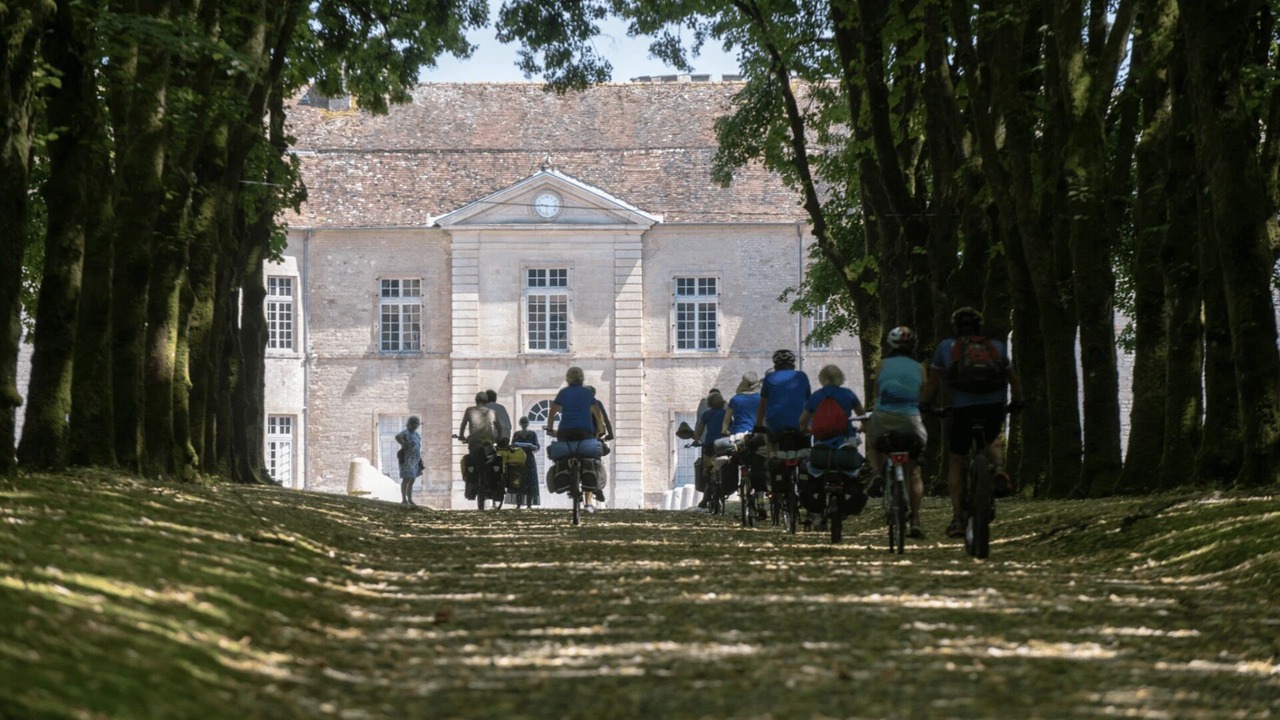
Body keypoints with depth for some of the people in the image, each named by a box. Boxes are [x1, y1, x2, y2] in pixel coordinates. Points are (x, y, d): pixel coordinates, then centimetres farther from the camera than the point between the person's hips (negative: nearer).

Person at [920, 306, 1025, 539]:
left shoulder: (945, 347, 14)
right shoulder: (997, 347, 17)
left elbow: (932, 382, 16)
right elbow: (1013, 379, 23)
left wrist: (924, 406, 26)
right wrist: (1017, 402, 36)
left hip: (962, 409, -1)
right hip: (993, 406, 1)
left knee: (956, 463, 13)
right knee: (994, 439, 33)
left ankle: (957, 518, 3)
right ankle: (999, 468, 0)